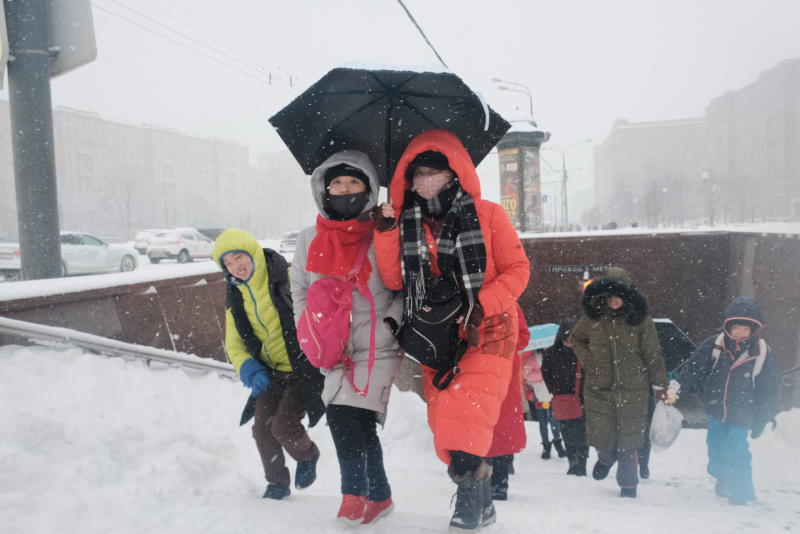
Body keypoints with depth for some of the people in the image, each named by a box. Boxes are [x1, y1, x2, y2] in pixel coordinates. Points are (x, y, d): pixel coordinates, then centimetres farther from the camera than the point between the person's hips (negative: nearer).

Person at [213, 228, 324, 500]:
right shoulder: (235, 297, 5)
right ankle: (277, 483, 29)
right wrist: (250, 370, -11)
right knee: (262, 429, 4)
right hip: (270, 374, 6)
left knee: (283, 426, -13)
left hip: (304, 368, -6)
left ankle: (308, 456, 22)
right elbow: (234, 343, 8)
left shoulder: (288, 278, -15)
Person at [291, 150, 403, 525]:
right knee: (355, 422, 2)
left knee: (345, 414, -14)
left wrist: (384, 330, -12)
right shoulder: (309, 240, 6)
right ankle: (377, 496, 20)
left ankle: (358, 492, 5)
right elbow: (300, 293, 15)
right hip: (335, 350, 4)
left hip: (377, 349, -4)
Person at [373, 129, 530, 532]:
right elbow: (393, 280, -1)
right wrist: (386, 231, -12)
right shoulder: (406, 223, 5)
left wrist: (481, 304, -17)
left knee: (466, 408, -20)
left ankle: (469, 495, -5)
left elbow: (518, 268, -3)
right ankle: (480, 501, 20)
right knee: (442, 417, 5)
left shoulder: (487, 215, -5)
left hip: (484, 332, -4)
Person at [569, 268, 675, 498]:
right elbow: (574, 339, 21)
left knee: (629, 439, 2)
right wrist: (587, 359, 6)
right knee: (600, 436, -1)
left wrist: (663, 385, 1)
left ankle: (628, 485, 22)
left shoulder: (640, 319, -3)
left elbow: (653, 355, 2)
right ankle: (606, 457, 35)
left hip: (633, 390, -1)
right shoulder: (593, 317, 2)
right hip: (599, 388, 1)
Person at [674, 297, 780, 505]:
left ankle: (740, 493, 14)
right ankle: (723, 480, 46)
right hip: (716, 411, 3)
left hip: (741, 416, -3)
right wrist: (676, 384, -19)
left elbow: (770, 390, -4)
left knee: (736, 453, -6)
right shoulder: (713, 345, -10)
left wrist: (764, 418, -5)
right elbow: (693, 369, -5)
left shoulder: (763, 353, -11)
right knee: (716, 447, 19)